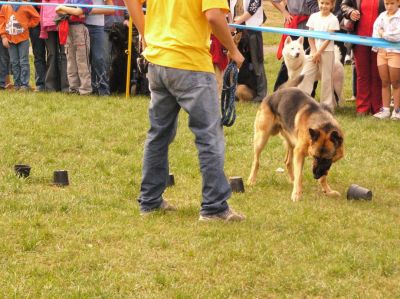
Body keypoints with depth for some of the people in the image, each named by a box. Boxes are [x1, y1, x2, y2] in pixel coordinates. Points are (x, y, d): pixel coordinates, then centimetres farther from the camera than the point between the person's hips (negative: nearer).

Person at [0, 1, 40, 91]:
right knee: (14, 62, 8)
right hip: (10, 39, 3)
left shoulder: (26, 6, -5)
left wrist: (28, 25, -3)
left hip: (23, 39, -3)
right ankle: (17, 83, 15)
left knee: (24, 62, -2)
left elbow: (36, 17, 4)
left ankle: (25, 84, 1)